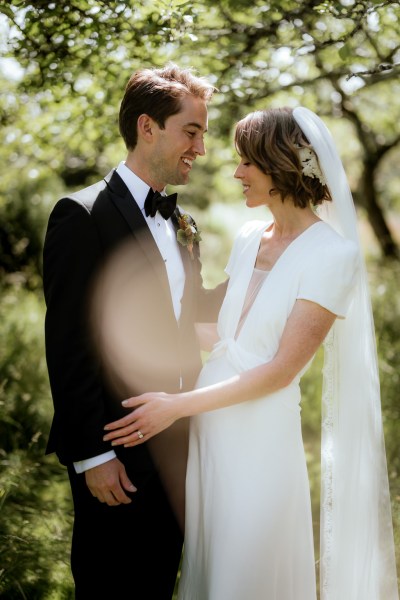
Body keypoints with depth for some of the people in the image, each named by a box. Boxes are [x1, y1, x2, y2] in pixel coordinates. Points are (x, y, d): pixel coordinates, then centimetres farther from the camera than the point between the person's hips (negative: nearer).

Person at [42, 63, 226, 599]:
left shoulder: (181, 223, 11)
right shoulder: (82, 216, -13)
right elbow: (68, 346, -17)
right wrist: (92, 454, -18)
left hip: (176, 445, 7)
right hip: (117, 455, -7)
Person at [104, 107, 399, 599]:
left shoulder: (333, 255, -14)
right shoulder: (249, 238, 8)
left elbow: (282, 369, -16)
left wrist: (179, 405, -17)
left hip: (261, 433, -6)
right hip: (209, 425, 6)